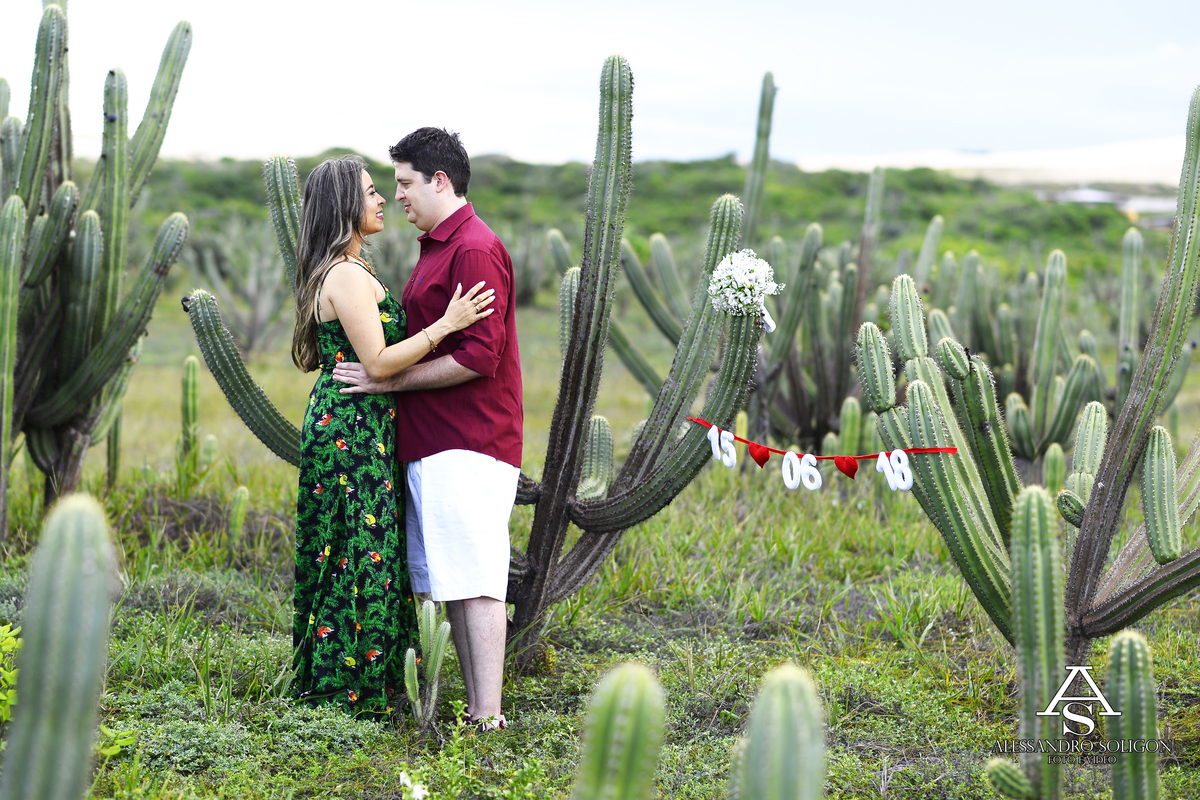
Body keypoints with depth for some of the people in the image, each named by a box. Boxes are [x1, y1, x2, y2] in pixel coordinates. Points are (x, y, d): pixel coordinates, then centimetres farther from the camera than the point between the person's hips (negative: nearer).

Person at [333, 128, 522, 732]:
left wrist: (388, 380, -15)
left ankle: (488, 718, -7)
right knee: (449, 583, 10)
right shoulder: (436, 248, 20)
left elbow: (478, 356, -20)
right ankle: (474, 708, 15)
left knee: (475, 582, -9)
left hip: (469, 444, -10)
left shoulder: (475, 250, -13)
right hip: (432, 443, 10)